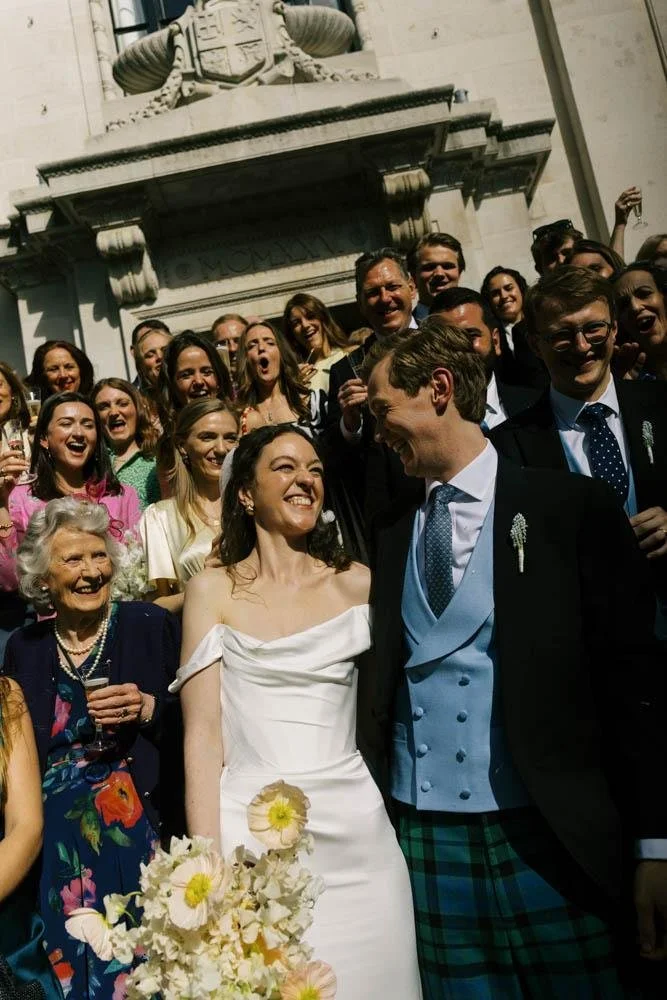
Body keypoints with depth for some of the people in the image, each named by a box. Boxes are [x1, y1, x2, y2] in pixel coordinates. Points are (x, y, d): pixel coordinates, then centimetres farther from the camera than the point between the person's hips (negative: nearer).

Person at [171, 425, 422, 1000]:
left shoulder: (358, 584, 6)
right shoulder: (213, 591, 2)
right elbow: (202, 734, -3)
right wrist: (207, 858, -9)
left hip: (353, 825, 2)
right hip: (249, 828, -1)